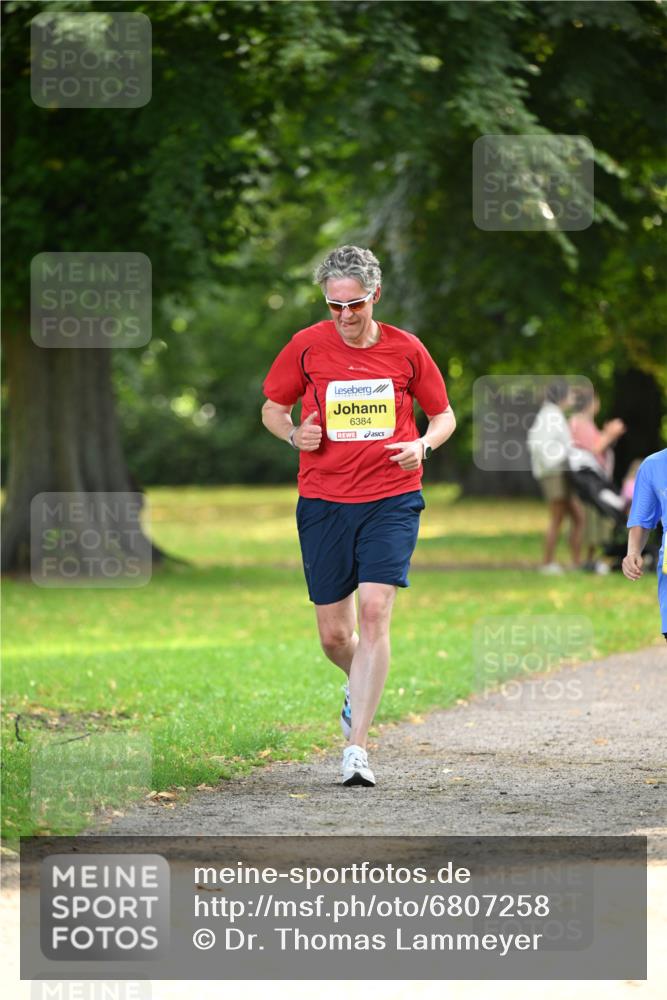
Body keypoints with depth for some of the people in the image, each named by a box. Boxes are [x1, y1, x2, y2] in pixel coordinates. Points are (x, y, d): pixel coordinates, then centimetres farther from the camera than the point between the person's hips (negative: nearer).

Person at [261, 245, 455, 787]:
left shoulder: (406, 349, 2)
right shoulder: (306, 346, 1)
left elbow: (444, 414, 13)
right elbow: (272, 408, 13)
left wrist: (423, 443, -8)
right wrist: (294, 434, -8)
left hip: (392, 500, -1)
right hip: (323, 501, 1)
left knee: (375, 610, -18)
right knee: (334, 634, 3)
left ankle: (357, 747, -17)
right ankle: (362, 688, 40)